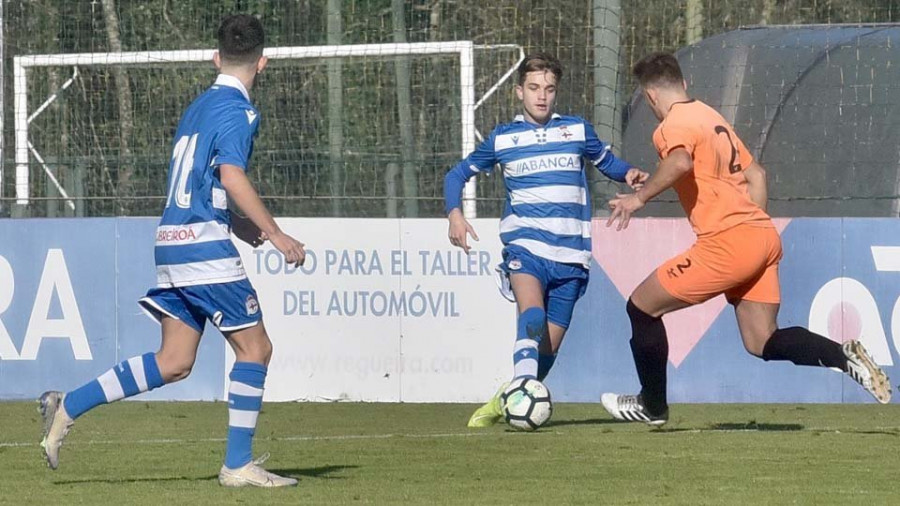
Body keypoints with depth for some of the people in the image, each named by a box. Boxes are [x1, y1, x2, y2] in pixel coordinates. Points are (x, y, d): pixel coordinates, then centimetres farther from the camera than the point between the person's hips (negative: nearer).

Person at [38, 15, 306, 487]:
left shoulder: (197, 106, 19)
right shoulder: (238, 110, -8)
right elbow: (232, 176, -22)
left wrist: (236, 223, 28)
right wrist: (275, 234, -20)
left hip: (171, 241, 8)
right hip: (205, 246, -8)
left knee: (174, 362, 7)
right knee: (254, 347, 0)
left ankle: (67, 407, 4)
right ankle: (237, 465, -1)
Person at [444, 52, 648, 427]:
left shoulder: (577, 130, 9)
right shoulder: (502, 139, 8)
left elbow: (607, 161, 23)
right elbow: (457, 175, 18)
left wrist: (629, 174, -1)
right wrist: (454, 214, 0)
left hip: (570, 254, 2)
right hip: (525, 245, -2)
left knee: (549, 344, 2)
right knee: (532, 313, -32)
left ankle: (506, 401, 22)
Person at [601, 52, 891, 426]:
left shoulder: (675, 123, -6)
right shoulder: (712, 118, 22)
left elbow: (680, 162, -29)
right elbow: (756, 174, 27)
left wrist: (639, 198, -20)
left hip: (727, 241, -9)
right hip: (764, 238, 9)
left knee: (642, 306, 7)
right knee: (762, 343, 8)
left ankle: (652, 406, 16)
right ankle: (844, 356, -14)